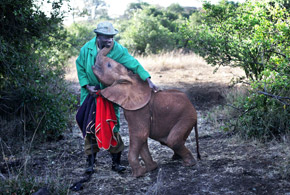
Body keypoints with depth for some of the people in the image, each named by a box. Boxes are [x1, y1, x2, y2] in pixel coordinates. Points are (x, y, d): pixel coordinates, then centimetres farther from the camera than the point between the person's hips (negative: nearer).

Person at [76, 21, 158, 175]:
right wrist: (87, 86, -8)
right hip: (91, 92, 2)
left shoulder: (118, 50, -13)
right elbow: (80, 68, 3)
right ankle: (91, 161, 18)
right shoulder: (87, 49, -8)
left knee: (113, 127, 0)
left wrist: (148, 80, -29)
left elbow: (134, 64, -19)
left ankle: (116, 162, 13)